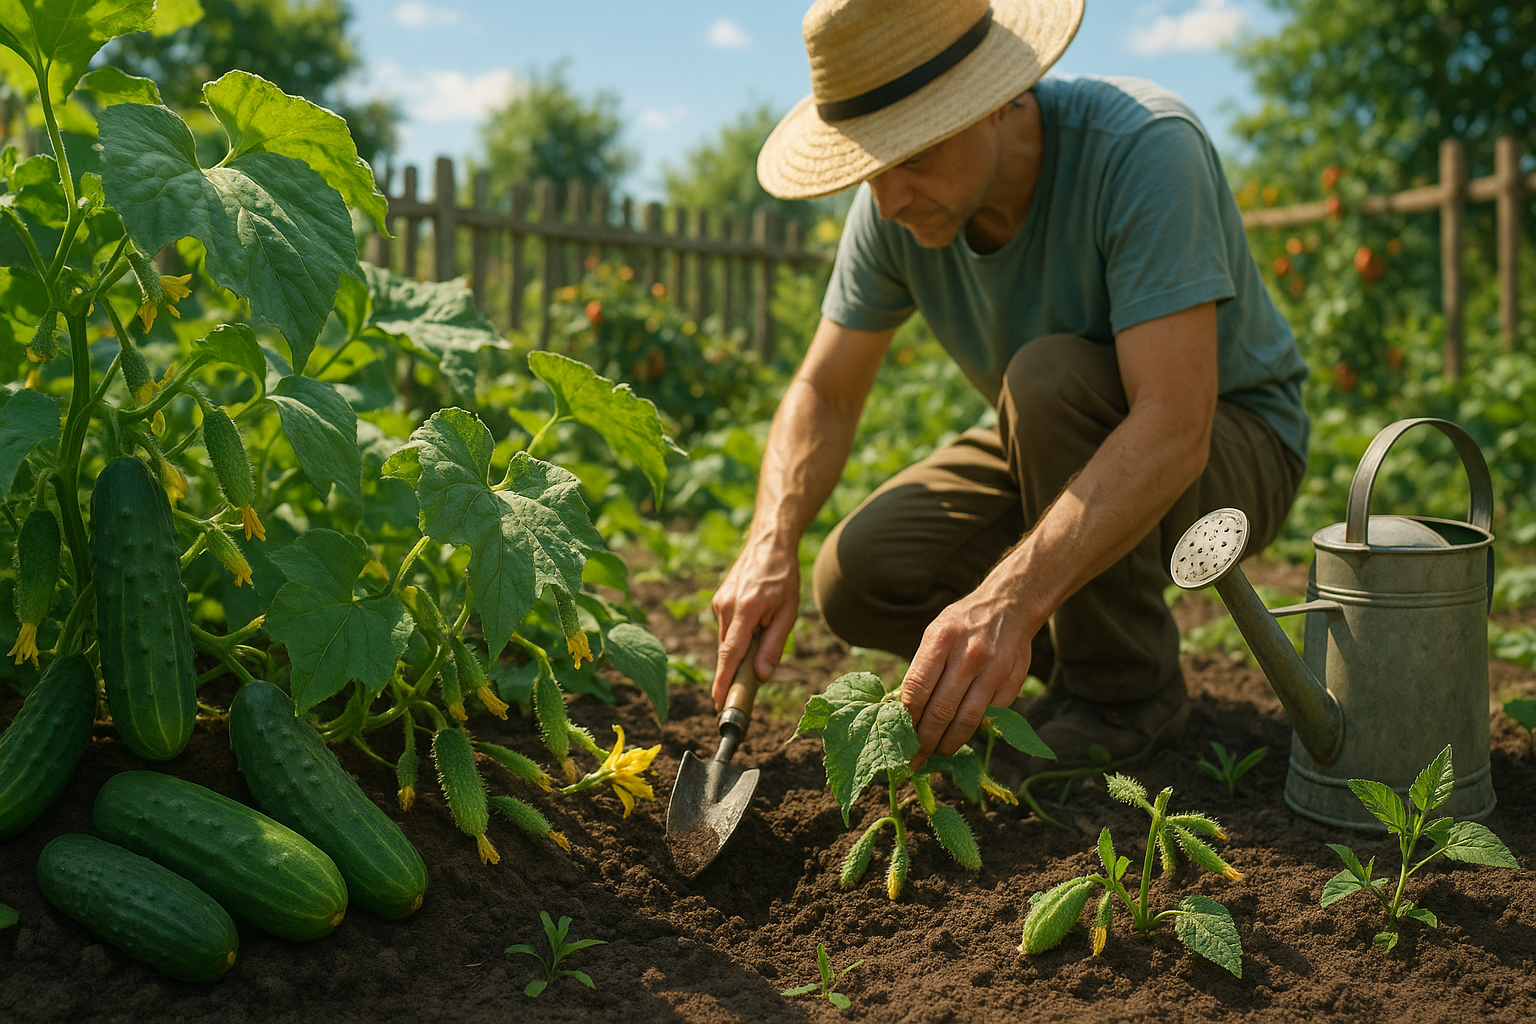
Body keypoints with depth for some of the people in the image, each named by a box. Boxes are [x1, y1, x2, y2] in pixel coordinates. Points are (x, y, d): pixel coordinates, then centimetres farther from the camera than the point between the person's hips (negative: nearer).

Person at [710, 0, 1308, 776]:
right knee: (859, 579, -16)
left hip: (1225, 452, -5)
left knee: (1050, 375, -35)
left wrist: (1009, 600, -52)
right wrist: (771, 543, -26)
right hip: (1066, 451, 5)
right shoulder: (897, 203, -14)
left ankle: (1126, 688, -15)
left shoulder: (1144, 148, -32)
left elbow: (1174, 429, -41)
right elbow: (823, 394, -6)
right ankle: (1097, 638, 9)